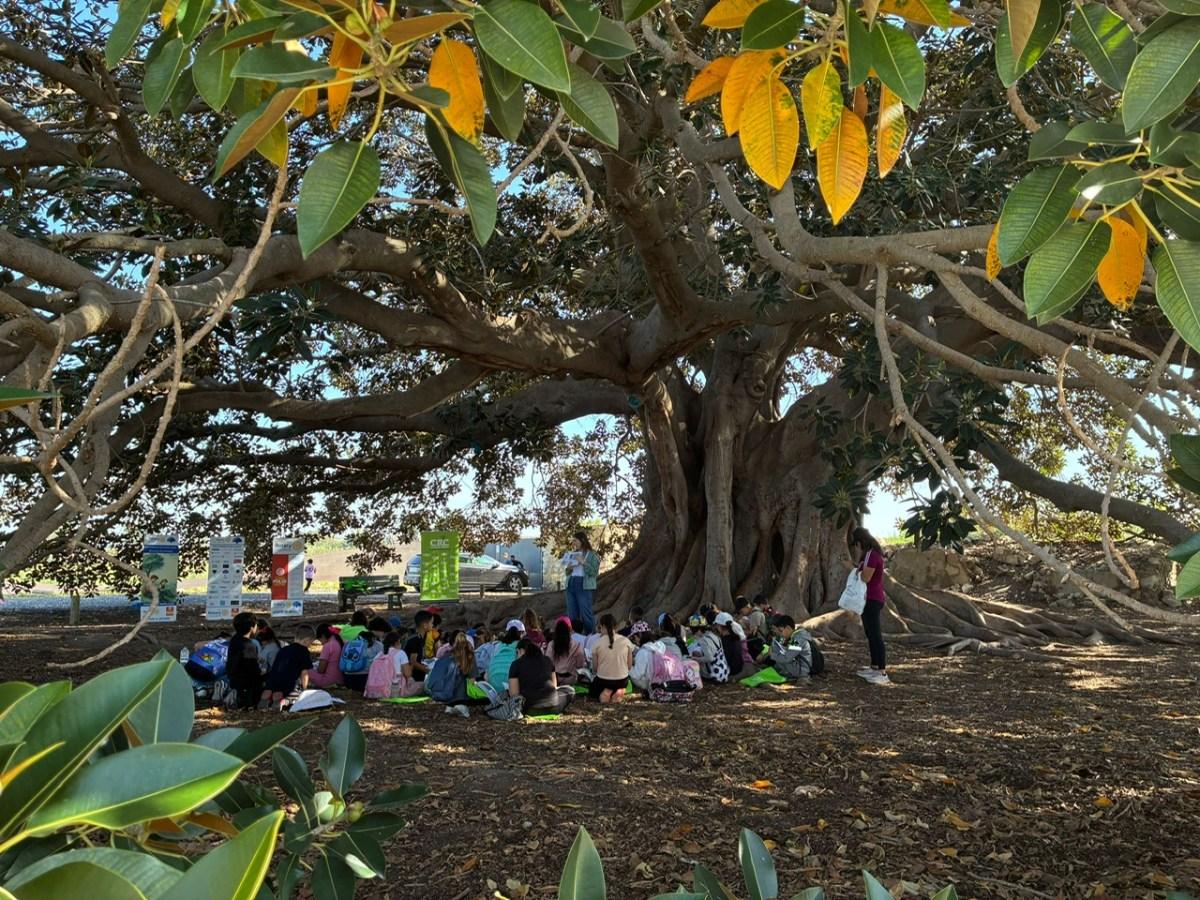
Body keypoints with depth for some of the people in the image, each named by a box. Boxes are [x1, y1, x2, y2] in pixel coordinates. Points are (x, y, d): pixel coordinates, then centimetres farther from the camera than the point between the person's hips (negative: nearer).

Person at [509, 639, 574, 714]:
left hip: (529, 708, -3)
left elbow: (513, 693, -4)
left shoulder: (516, 664, 2)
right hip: (552, 705, 3)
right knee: (569, 690, 32)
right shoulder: (547, 660, 13)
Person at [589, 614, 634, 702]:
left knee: (592, 691, 32)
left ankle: (603, 694, -1)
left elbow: (594, 668, -6)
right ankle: (618, 692, 4)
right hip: (622, 681, 2)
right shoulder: (626, 641, -7)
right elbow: (629, 666, -1)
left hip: (603, 680, -1)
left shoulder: (597, 642, -12)